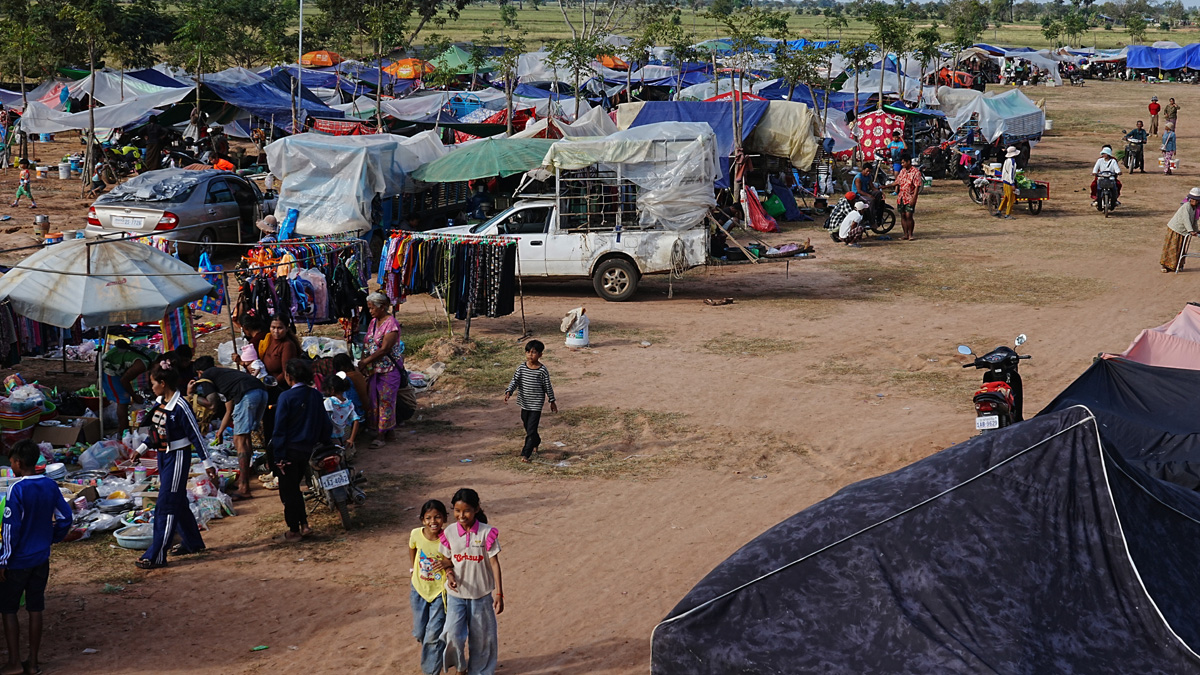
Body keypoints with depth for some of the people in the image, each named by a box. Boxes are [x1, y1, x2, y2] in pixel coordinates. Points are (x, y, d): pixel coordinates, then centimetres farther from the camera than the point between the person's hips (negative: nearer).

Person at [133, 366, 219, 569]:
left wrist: (207, 464, -16)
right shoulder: (159, 403, 6)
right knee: (178, 502, 17)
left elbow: (196, 436, -17)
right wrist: (141, 449, 21)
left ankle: (156, 556, -7)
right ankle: (192, 543, 32)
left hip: (178, 457, -9)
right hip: (163, 455, 9)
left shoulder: (180, 407, -20)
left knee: (166, 505, -8)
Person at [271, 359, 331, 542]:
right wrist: (322, 441, 23)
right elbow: (325, 423, 8)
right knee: (295, 487, 21)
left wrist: (279, 457, -13)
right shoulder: (316, 396, 1)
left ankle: (294, 531, 11)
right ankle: (304, 524, 18)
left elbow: (279, 428, -15)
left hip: (289, 451, -6)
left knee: (288, 491, 6)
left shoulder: (286, 397, -15)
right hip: (307, 449, 6)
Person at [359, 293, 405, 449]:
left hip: (389, 369, -8)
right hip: (374, 369, 8)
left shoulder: (392, 324, -15)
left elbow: (384, 349, -20)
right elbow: (368, 344, 16)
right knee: (374, 399, 7)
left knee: (386, 400, -4)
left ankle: (382, 435, -1)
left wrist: (366, 361, -19)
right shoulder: (373, 322, 11)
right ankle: (387, 433, 15)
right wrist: (363, 361, 0)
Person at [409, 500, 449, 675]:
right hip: (419, 590, 3)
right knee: (420, 633, 15)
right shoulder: (416, 534, -14)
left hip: (440, 592, -3)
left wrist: (448, 563, -27)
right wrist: (412, 568, 8)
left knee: (434, 635, -3)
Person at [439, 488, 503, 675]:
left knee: (480, 637, 10)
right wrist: (450, 575, -18)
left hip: (481, 594, -1)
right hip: (456, 594, 1)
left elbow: (494, 563, -9)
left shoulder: (486, 533, -12)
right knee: (453, 634, -11)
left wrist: (499, 594, -10)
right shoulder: (449, 533, -6)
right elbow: (447, 561, 5)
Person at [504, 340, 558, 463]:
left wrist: (552, 401, 6)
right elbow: (514, 381, -7)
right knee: (527, 427, 21)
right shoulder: (521, 367, -3)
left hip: (536, 404, -4)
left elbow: (548, 387, -1)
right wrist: (508, 392, -24)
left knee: (531, 429, -7)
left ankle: (526, 454, -4)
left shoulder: (542, 370, -10)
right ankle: (536, 442, 48)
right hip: (524, 403, 4)